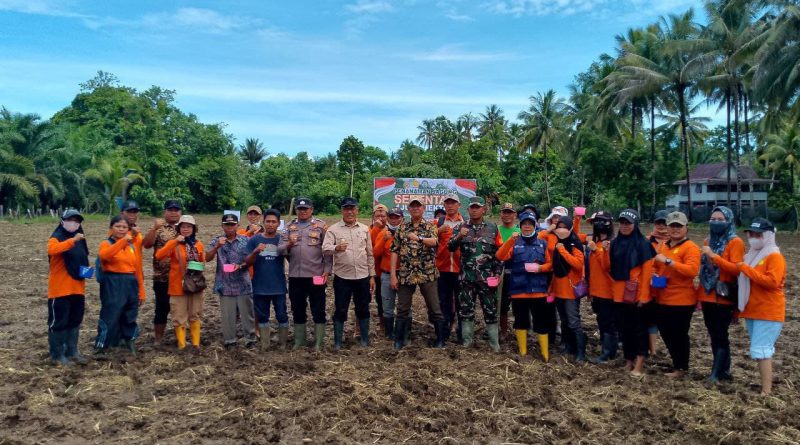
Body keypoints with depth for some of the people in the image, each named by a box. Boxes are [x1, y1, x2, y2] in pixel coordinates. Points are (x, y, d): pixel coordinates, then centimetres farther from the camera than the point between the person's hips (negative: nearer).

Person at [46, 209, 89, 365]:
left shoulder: (80, 240, 15)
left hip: (77, 289, 7)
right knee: (58, 322, -1)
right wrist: (72, 240, -40)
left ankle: (72, 352, 22)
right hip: (60, 289, -7)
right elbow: (52, 250, -32)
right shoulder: (56, 238, -8)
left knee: (75, 321, 13)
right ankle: (57, 355, 7)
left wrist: (86, 270, 5)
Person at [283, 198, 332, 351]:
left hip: (316, 275, -3)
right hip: (295, 275, 3)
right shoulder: (289, 227, 11)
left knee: (318, 310, 3)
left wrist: (327, 270, -9)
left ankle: (319, 342, 13)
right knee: (297, 310, 13)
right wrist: (288, 245, -17)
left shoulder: (321, 225, 1)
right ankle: (299, 341, 26)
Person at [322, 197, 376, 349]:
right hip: (342, 277, -2)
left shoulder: (364, 229, 8)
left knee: (363, 310, 12)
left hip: (362, 277, 3)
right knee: (341, 310, 4)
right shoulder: (334, 229, -1)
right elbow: (325, 249, -13)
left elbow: (370, 254, 11)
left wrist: (372, 276, 7)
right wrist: (337, 248, -35)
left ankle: (365, 340, 26)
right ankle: (337, 342, 16)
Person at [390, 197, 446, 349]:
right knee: (402, 309, 8)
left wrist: (418, 238, -37)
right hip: (405, 275, 2)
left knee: (434, 308, 5)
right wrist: (393, 275, -2)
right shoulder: (401, 228, 8)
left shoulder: (430, 226, 3)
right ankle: (398, 341, 19)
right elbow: (394, 252, 4)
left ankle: (440, 340, 17)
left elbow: (434, 241, -19)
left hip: (427, 274, -2)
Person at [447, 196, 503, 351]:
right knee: (466, 310, 7)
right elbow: (450, 247, -5)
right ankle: (466, 342, 19)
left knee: (490, 310, 4)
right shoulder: (460, 227, 5)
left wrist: (497, 273, -2)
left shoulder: (493, 228, 4)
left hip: (487, 277, -1)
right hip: (466, 277, 1)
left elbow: (499, 252, 5)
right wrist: (459, 236, -23)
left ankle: (495, 343, 14)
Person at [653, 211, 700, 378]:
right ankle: (677, 362, 34)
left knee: (679, 334, 3)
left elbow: (692, 270, -25)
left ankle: (681, 367, 19)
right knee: (665, 332, 16)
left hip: (682, 300, -8)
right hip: (663, 299, 8)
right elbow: (658, 267, 26)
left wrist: (668, 261, -27)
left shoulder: (690, 247, -10)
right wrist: (654, 274, 5)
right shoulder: (663, 246, 12)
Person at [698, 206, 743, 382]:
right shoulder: (708, 241, 13)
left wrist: (713, 256, -24)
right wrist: (700, 294, 18)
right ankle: (724, 371, 23)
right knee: (715, 336, 12)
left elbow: (736, 269, -19)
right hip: (707, 297, 7)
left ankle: (715, 374, 0)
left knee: (720, 336, -4)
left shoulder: (735, 242, -7)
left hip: (723, 298, -7)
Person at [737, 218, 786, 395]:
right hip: (752, 311, 9)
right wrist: (739, 308, 25)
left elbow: (772, 282, -27)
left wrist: (746, 269, -24)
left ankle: (766, 391, -8)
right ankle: (765, 384, 23)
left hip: (768, 313, -9)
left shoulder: (774, 256, -11)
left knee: (761, 350, -12)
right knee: (762, 350, 14)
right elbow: (744, 283, 26)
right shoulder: (752, 255, 15)